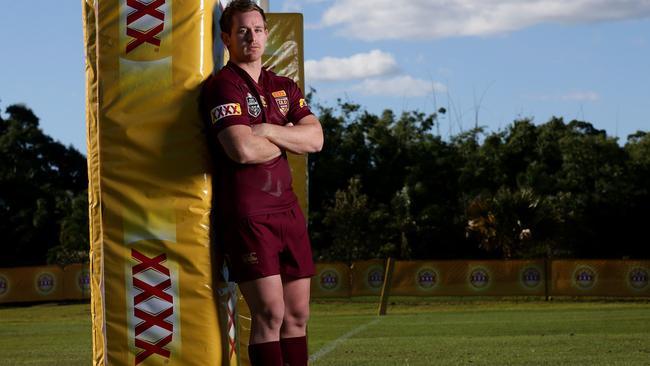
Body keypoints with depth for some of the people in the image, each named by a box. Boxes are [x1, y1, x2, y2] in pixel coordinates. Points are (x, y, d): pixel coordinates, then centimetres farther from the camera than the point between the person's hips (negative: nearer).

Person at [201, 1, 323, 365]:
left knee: (298, 315, 6)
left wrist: (266, 132, -11)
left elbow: (315, 138, 3)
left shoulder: (285, 87, 17)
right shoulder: (223, 86, -6)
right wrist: (285, 143, -1)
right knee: (270, 314, -12)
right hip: (246, 214, -7)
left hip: (288, 209, 7)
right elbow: (242, 150, -20)